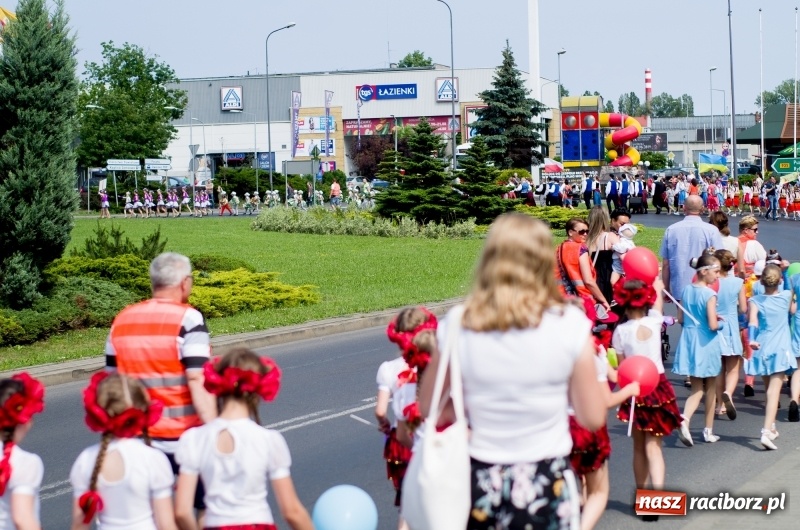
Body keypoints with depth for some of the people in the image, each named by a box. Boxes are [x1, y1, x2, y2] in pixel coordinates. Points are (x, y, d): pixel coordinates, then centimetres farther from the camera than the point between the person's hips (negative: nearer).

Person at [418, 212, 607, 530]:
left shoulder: (458, 325, -7)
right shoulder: (570, 325, -12)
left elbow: (428, 408, 5)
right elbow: (593, 418, -4)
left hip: (480, 482, 1)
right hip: (546, 484, -1)